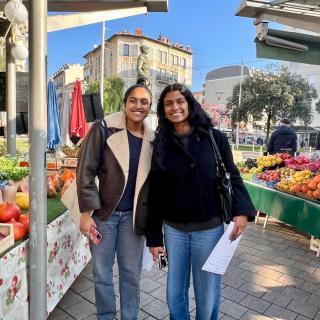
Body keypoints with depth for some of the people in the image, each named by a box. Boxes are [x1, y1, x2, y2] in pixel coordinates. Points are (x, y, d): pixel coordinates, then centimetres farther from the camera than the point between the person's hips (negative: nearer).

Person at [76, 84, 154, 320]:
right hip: (103, 212, -2)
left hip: (133, 215, 2)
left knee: (131, 273, 13)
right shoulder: (103, 129, -9)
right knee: (102, 272, 12)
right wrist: (86, 212, -11)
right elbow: (86, 172, -9)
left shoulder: (152, 139, 1)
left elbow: (152, 182, 7)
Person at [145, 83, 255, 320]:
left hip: (209, 229, -1)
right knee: (175, 294, 16)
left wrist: (242, 210, -16)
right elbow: (155, 193, 1)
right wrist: (154, 237, 1)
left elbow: (232, 177, 1)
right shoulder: (161, 145, 0)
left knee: (207, 294, 14)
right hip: (173, 230, 2)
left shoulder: (215, 138, -4)